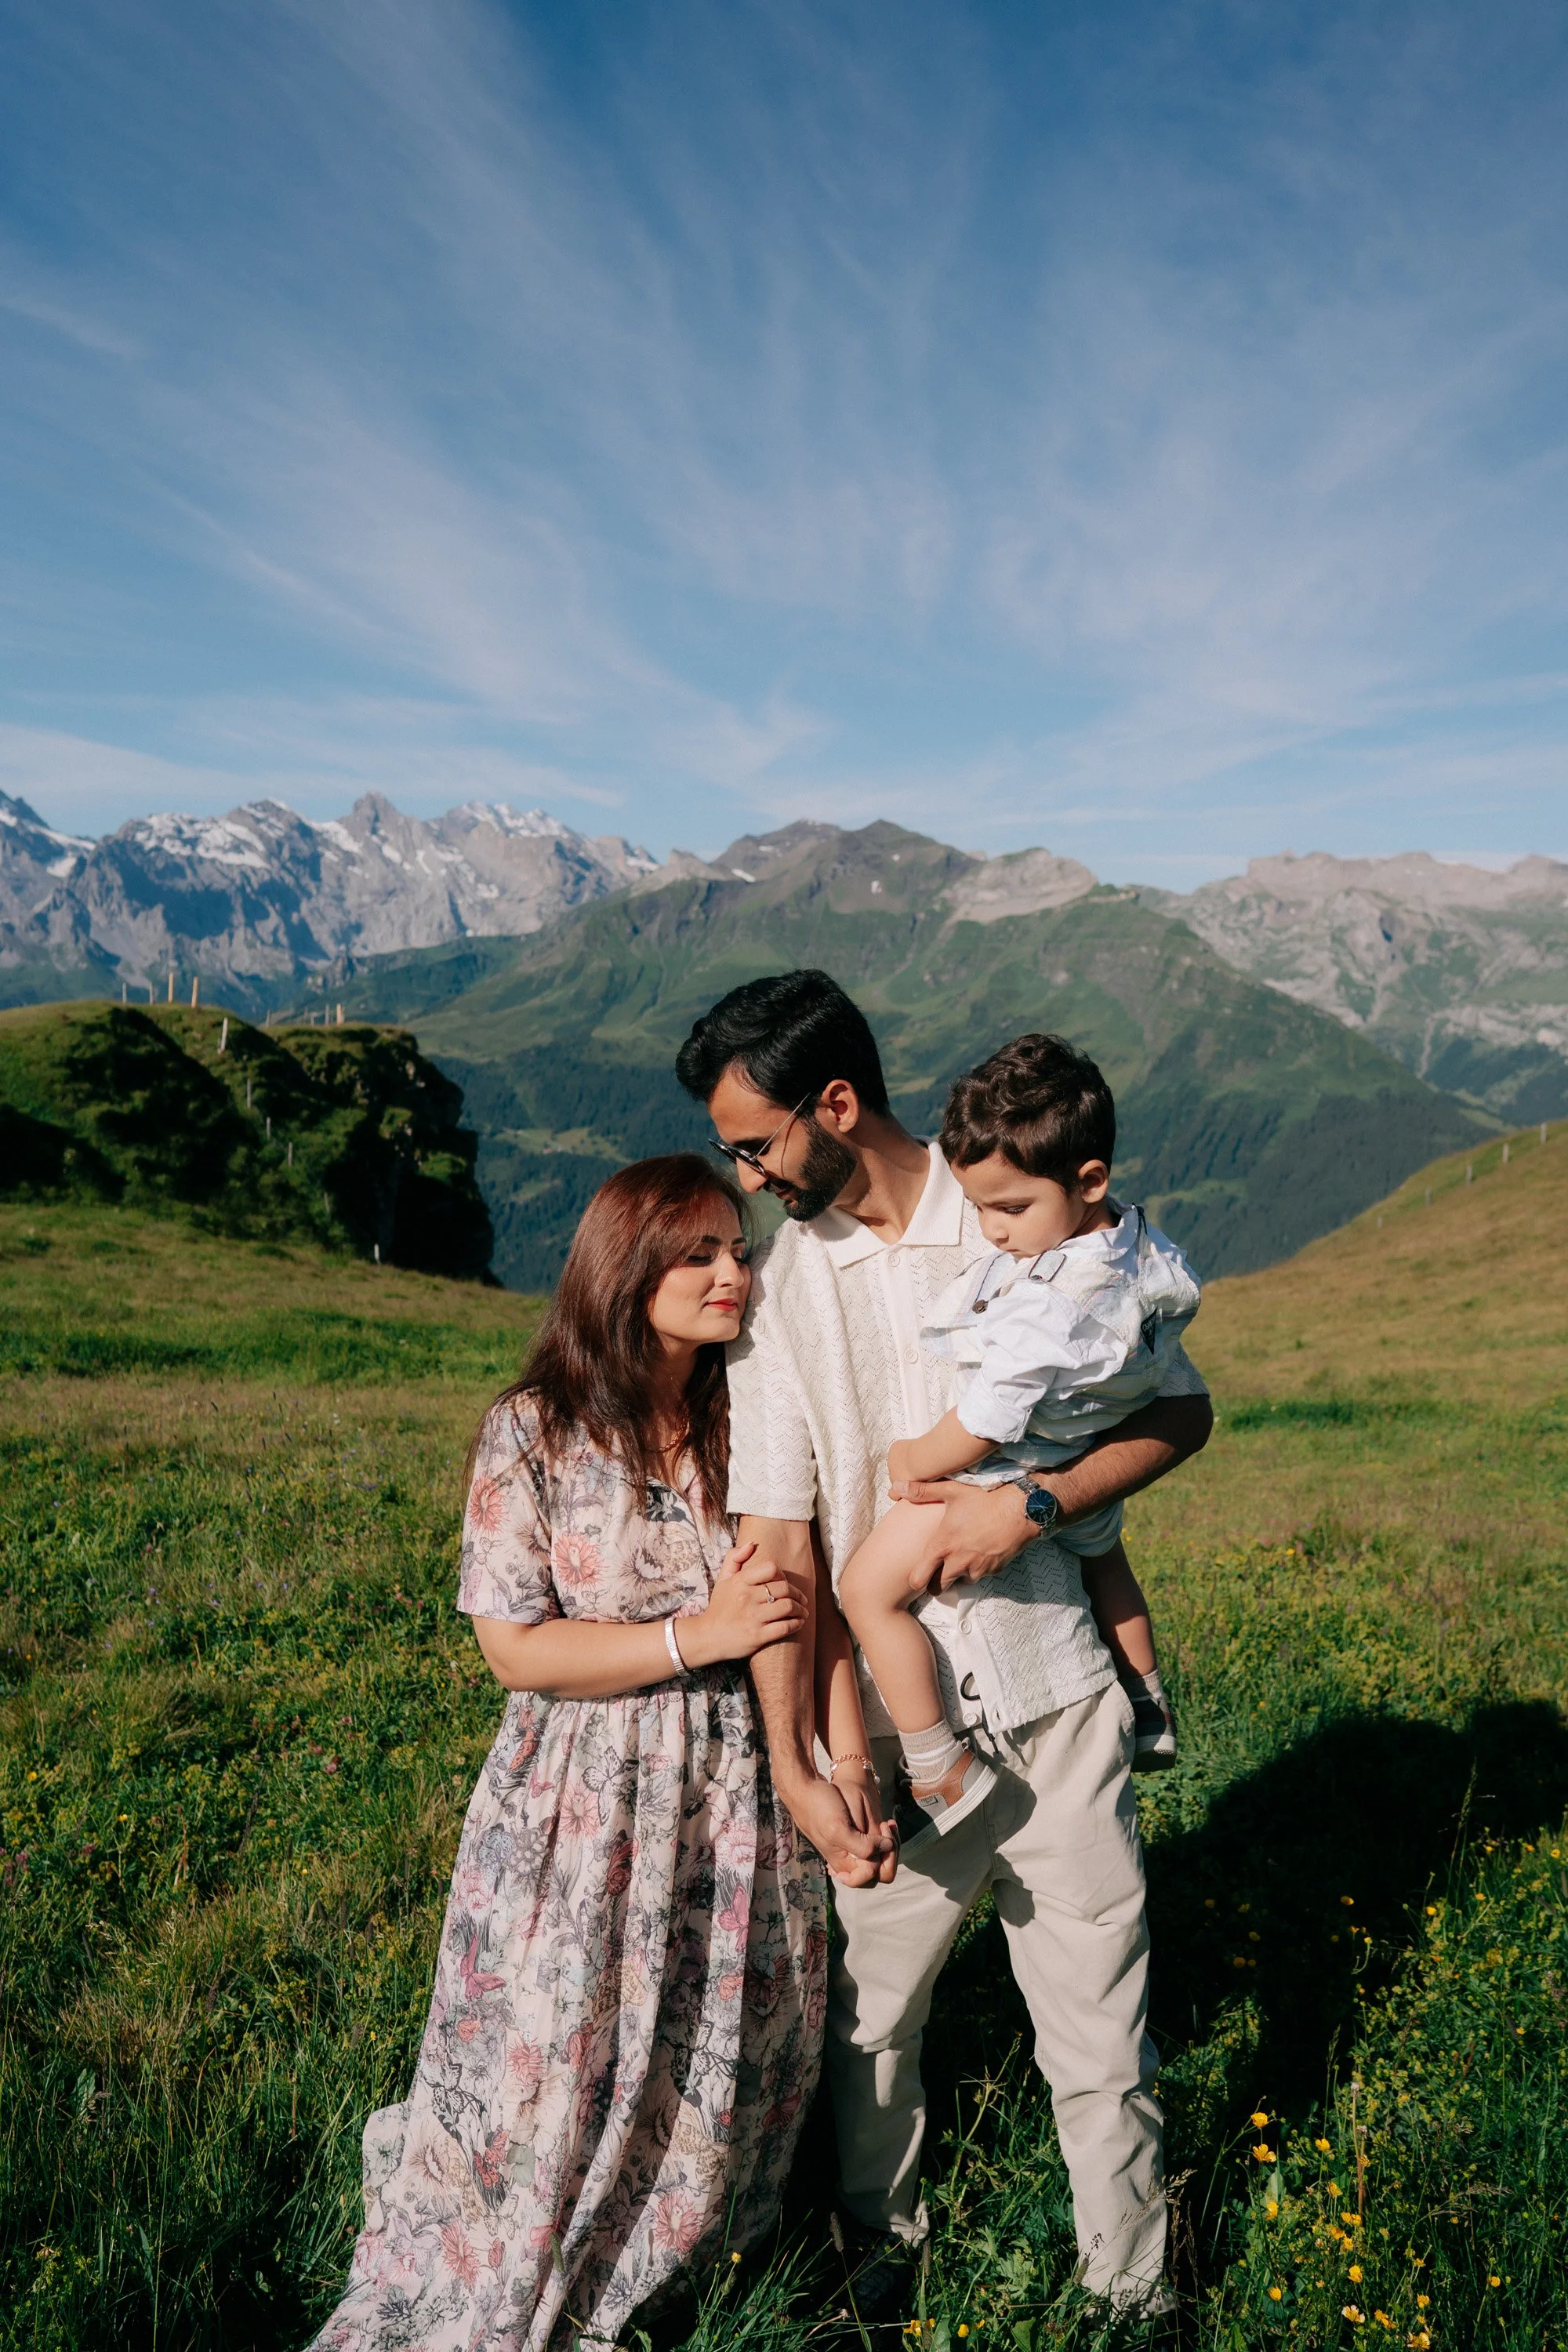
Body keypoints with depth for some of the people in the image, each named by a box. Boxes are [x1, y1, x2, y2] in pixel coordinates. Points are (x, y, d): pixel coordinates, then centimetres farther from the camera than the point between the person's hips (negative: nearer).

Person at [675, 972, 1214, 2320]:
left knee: (1100, 2040, 10)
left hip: (1054, 1697, -1)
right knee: (868, 2015, 15)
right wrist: (793, 1760, -12)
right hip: (887, 1722, 1)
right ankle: (884, 2244, 43)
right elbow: (777, 1538, -5)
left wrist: (1032, 1505, -15)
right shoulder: (776, 1284, -2)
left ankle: (1132, 2291, 35)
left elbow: (1181, 1412, 1)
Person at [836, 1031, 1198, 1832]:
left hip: (1011, 1482, -9)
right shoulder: (1149, 1257, -14)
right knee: (1101, 1554, 38)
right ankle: (1148, 1712, 54)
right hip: (1092, 1468, 9)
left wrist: (907, 1459, -11)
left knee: (868, 1587, -2)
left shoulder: (1042, 1312, -40)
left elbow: (975, 1436, -31)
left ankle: (945, 1771, 2)